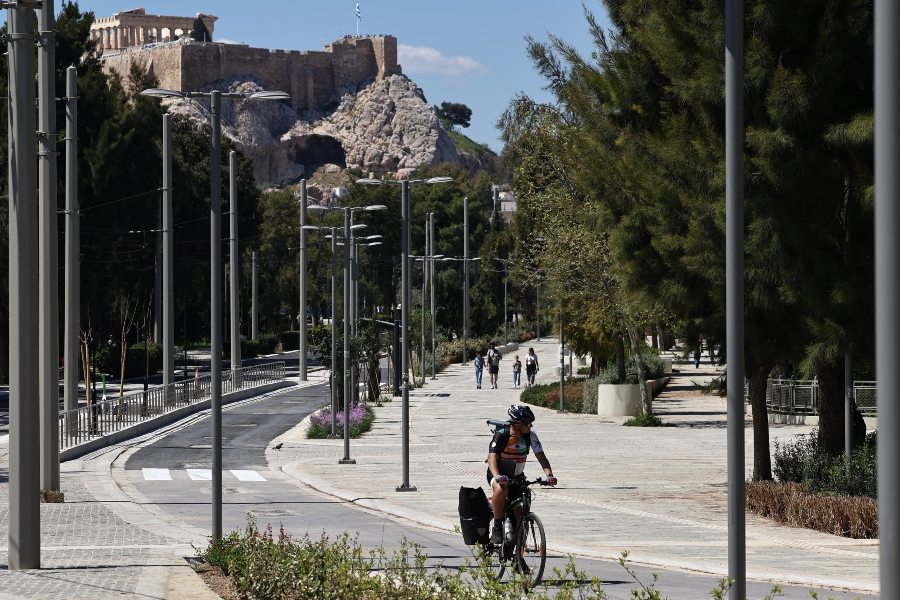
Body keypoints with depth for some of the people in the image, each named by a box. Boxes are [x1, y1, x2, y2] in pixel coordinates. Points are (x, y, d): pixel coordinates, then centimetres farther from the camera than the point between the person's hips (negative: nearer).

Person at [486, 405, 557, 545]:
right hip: (499, 474, -4)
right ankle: (497, 528, -25)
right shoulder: (501, 435, -23)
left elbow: (540, 456, -17)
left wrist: (549, 475, -36)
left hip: (517, 476, 4)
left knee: (521, 517, -6)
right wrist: (497, 477, -53)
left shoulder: (530, 435, -13)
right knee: (501, 489, -39)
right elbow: (492, 457, -34)